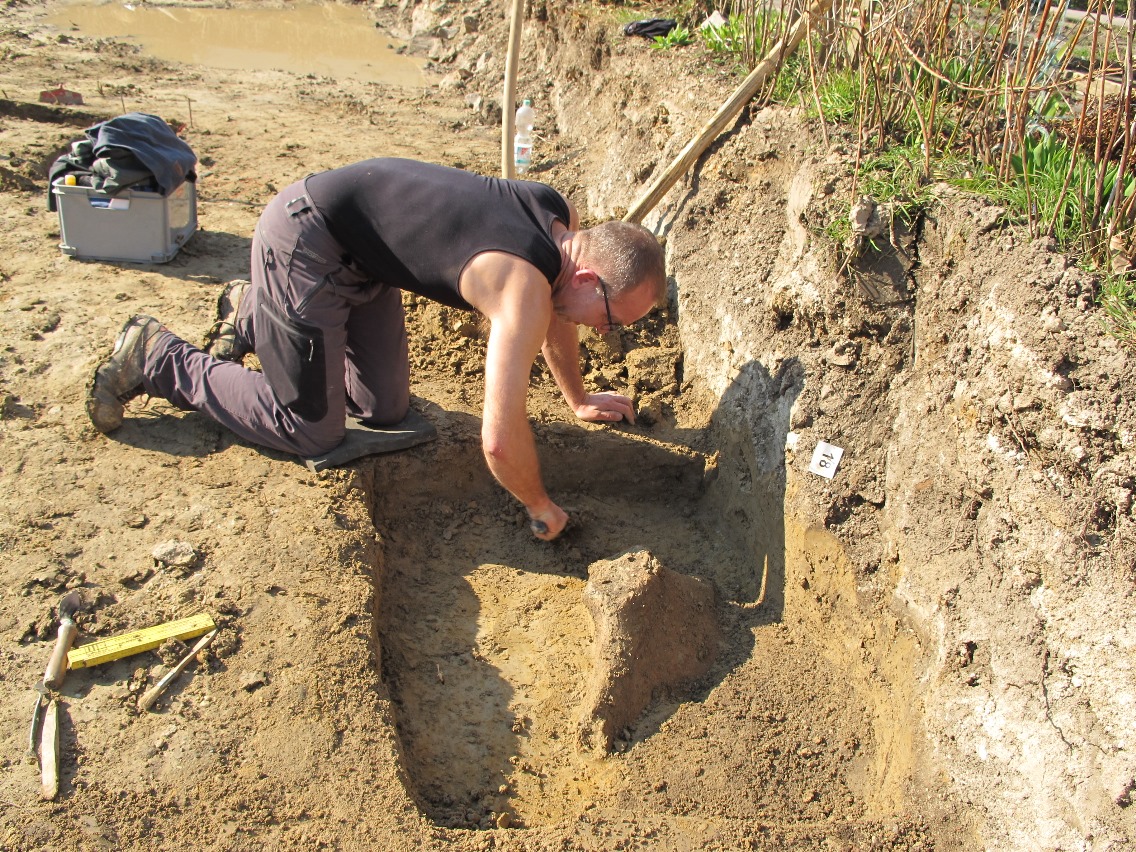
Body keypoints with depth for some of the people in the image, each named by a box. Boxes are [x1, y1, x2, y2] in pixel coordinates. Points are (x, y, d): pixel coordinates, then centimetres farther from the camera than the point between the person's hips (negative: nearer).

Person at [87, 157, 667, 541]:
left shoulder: (563, 219, -4)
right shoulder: (523, 286, -31)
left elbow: (554, 313, 18)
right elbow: (500, 439, -34)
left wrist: (578, 400, 27)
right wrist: (540, 508, -15)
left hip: (357, 245, 9)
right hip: (304, 240, -9)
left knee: (386, 409, 12)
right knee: (311, 432, -3)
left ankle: (252, 315, 29)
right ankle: (154, 358, 10)